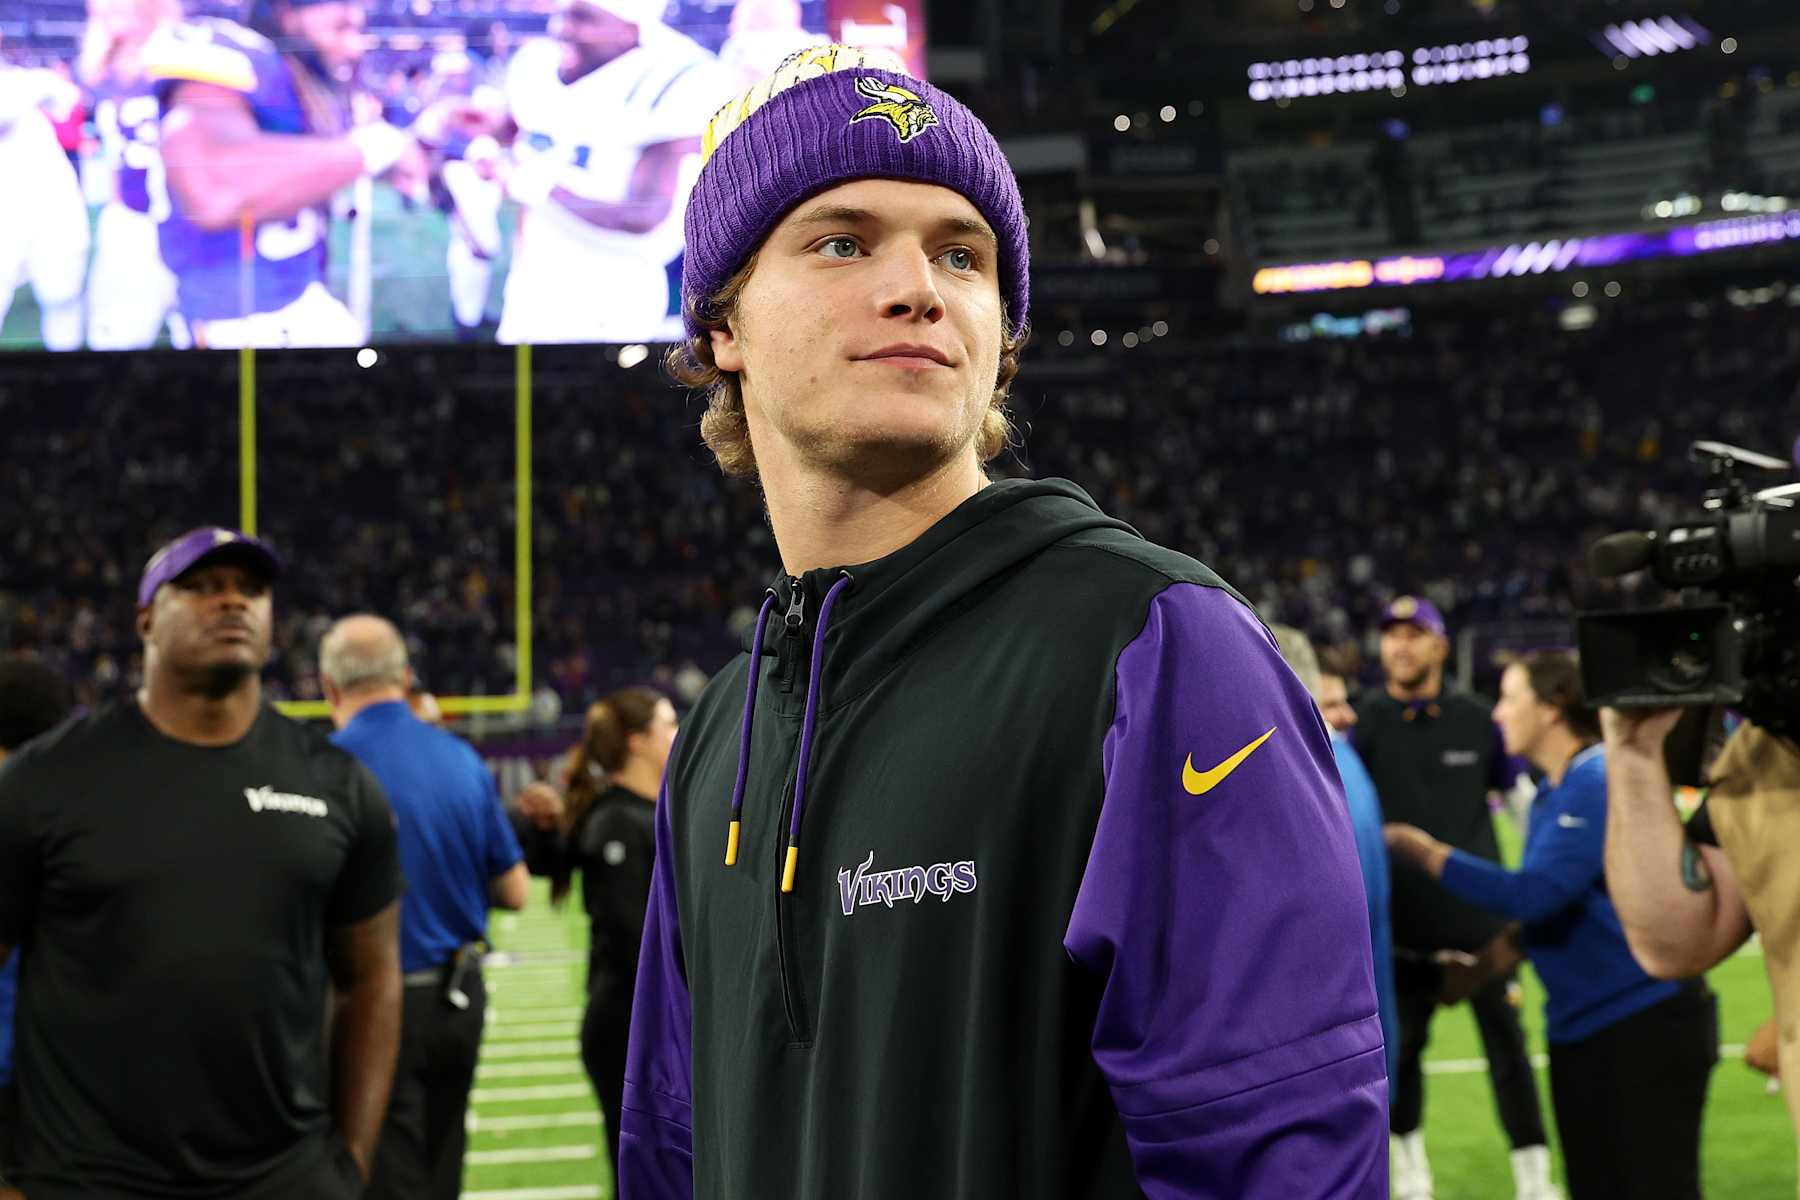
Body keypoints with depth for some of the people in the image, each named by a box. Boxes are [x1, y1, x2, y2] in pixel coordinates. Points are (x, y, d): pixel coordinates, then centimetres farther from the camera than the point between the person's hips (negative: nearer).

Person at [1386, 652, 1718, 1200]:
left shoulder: (1600, 781, -17)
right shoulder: (1551, 795, 13)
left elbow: (1535, 893, -25)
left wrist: (1425, 852, -19)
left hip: (1646, 1023, -9)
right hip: (1580, 1029, 9)